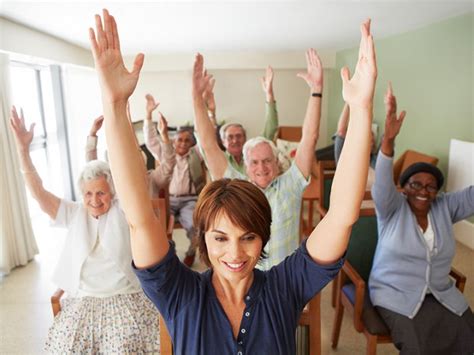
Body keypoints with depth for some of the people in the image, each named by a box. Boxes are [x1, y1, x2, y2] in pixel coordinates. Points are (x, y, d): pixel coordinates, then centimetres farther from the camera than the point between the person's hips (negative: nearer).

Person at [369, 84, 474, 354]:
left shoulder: (445, 208, 6)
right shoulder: (393, 208, -7)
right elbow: (382, 185, -26)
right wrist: (388, 140, -43)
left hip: (442, 294, 5)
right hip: (396, 295, -4)